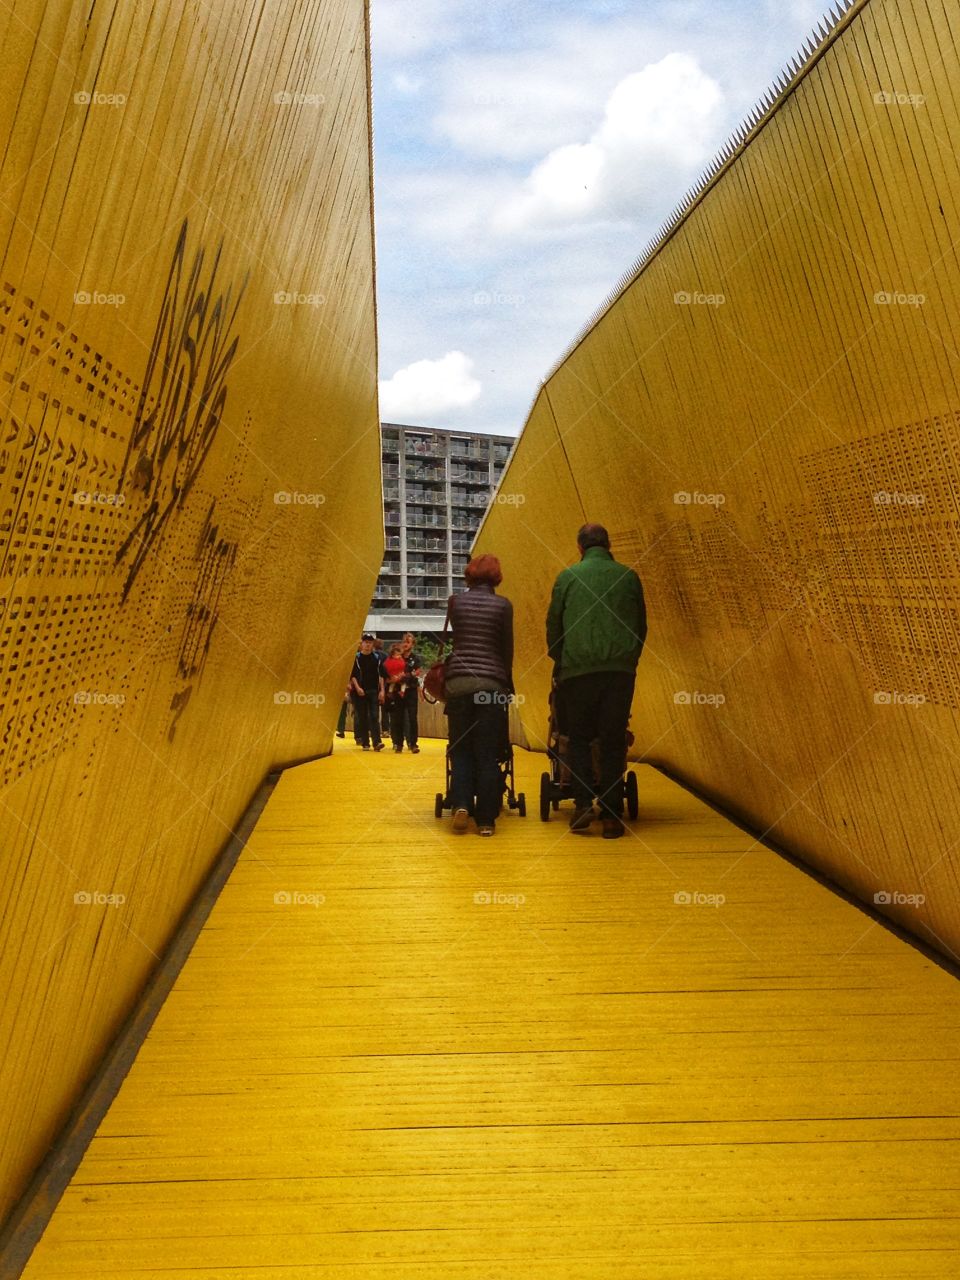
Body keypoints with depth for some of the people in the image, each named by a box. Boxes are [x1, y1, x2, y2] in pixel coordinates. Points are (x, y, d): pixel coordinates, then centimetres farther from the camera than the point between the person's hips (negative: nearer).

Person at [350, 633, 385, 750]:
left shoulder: (376, 658, 10)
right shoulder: (356, 658, 3)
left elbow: (380, 675, 10)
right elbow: (353, 675, 0)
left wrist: (381, 690, 2)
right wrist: (357, 688, -12)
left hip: (374, 691, 1)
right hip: (361, 691, -1)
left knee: (374, 717, -8)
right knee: (362, 718, 3)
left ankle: (377, 742, -15)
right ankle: (365, 743, 8)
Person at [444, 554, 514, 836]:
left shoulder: (455, 601, 6)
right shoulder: (503, 605, 2)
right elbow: (507, 648, 7)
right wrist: (507, 682, 20)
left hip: (458, 682, 1)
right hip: (491, 683, -1)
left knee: (461, 750, 12)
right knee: (487, 754, 4)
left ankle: (461, 805, -6)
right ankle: (486, 820, 4)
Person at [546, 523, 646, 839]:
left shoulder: (568, 577, 6)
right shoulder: (628, 576, 10)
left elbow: (553, 625, 10)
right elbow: (641, 625, 17)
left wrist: (560, 662, 24)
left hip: (578, 669, -1)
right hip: (621, 668, 1)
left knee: (579, 738, 11)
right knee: (614, 741, 5)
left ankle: (583, 803, -2)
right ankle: (611, 815, 2)